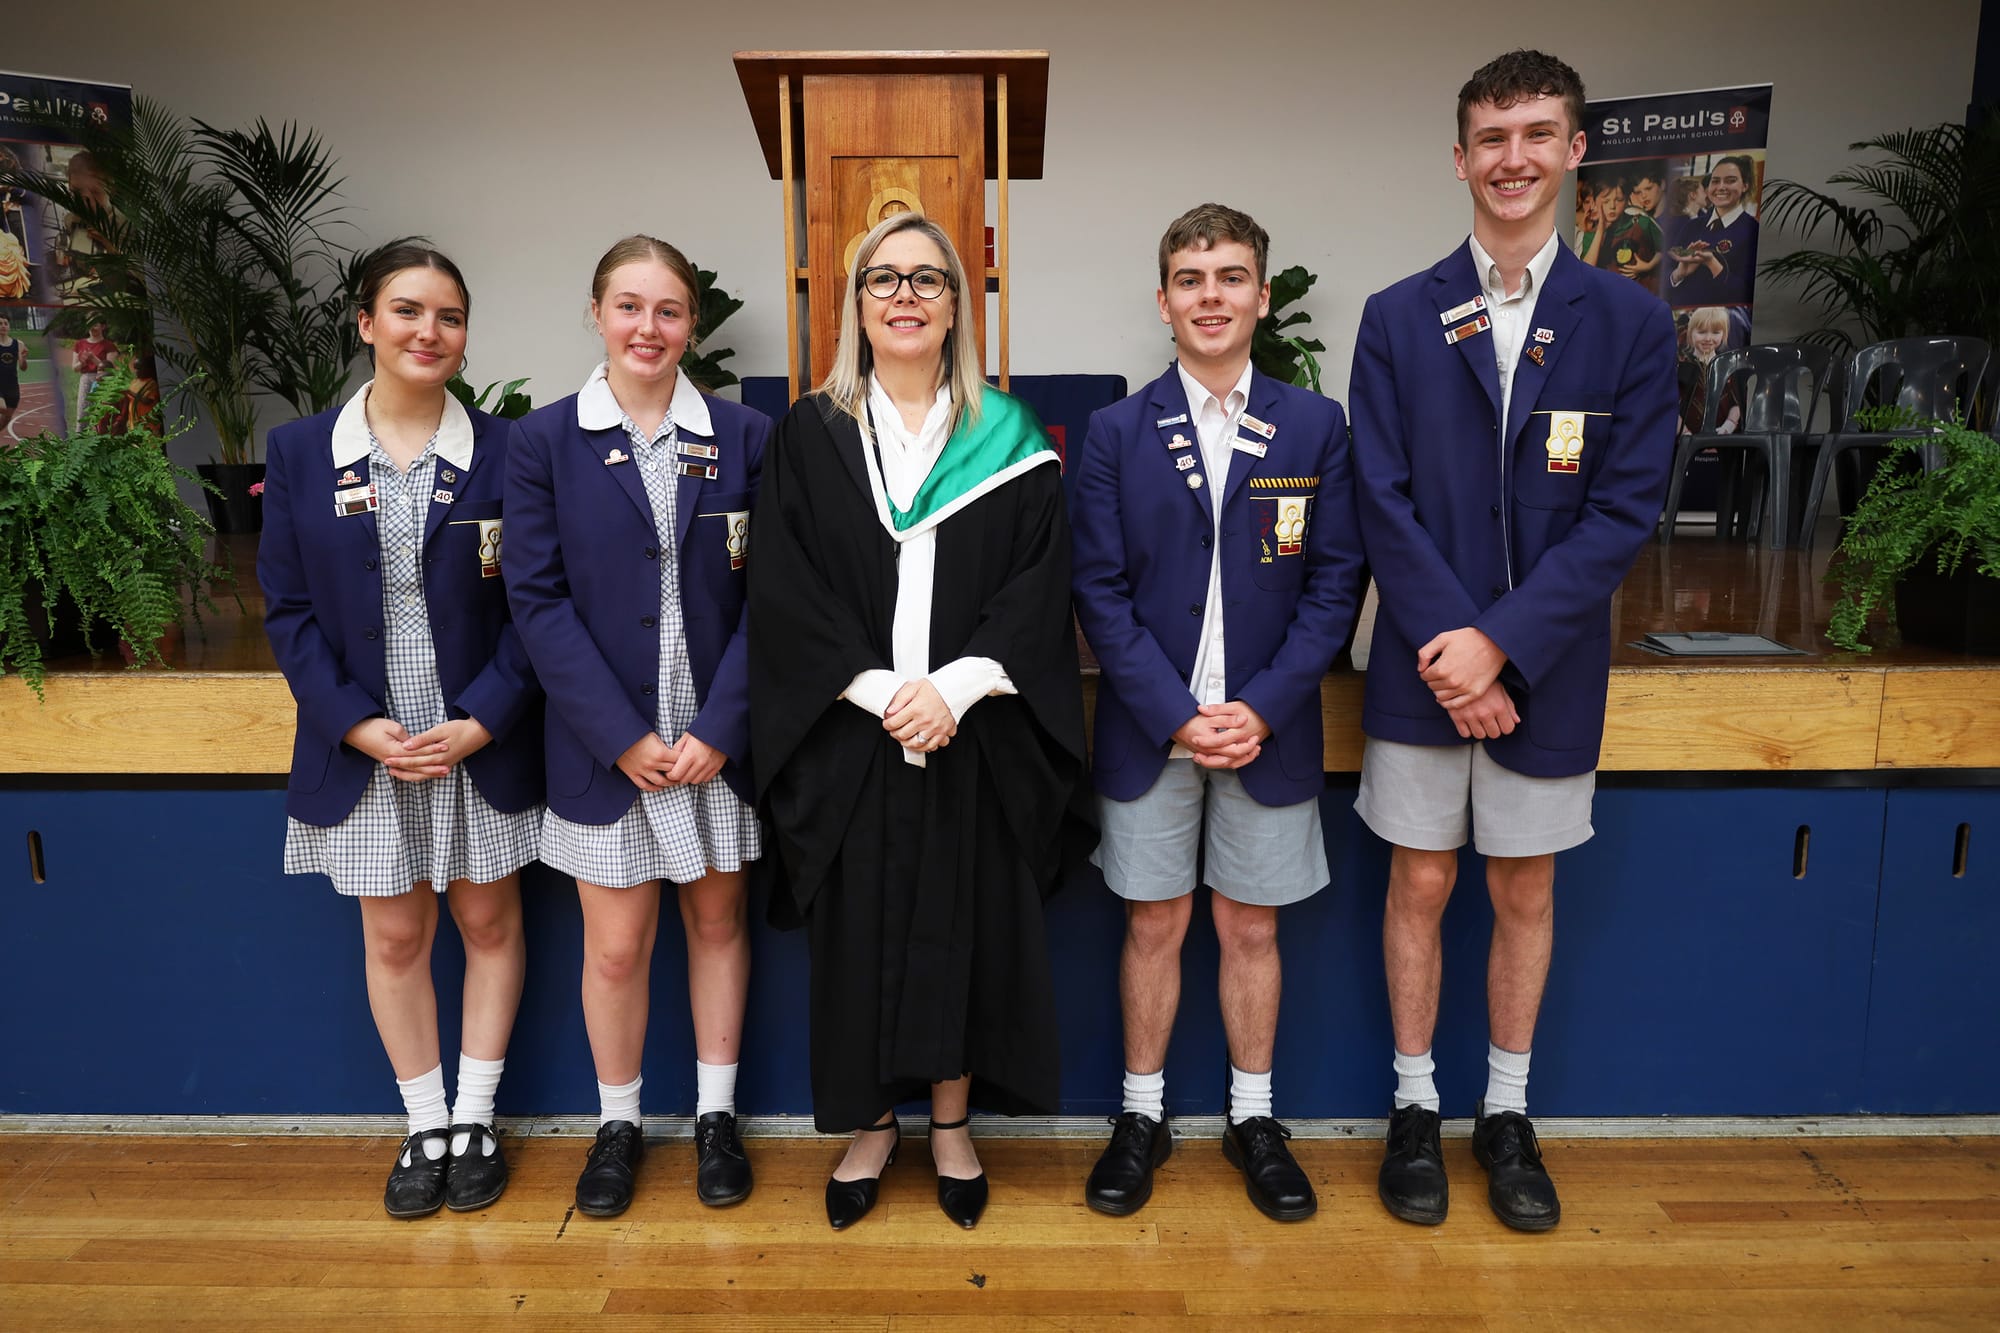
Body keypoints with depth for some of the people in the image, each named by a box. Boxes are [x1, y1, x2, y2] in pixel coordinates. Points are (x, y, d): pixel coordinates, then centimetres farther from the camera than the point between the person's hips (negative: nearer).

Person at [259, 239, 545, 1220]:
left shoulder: (502, 451, -3)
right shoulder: (298, 453, 1)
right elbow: (287, 608, 1)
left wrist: (482, 722, -14)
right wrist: (360, 725, -10)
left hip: (483, 743, -1)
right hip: (365, 747, 1)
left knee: (490, 923, 11)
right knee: (393, 937, 12)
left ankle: (475, 1121, 29)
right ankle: (425, 1128, 30)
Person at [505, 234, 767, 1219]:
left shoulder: (743, 437, 1)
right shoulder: (545, 440, -1)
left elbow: (764, 597, -3)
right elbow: (538, 598, -6)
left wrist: (719, 726, -13)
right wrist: (624, 737, -13)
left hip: (718, 739, 1)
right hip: (606, 743, -1)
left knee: (718, 921, 14)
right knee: (615, 947, 8)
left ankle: (715, 1115, 33)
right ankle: (618, 1122, 31)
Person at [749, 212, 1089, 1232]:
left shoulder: (1008, 438, 4)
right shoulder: (809, 436, 4)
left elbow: (1040, 583, -3)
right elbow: (786, 593, -4)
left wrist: (953, 689, -16)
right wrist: (881, 692, -15)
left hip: (975, 739, 0)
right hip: (847, 738, 0)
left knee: (965, 922, 8)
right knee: (858, 930, 7)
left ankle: (951, 1122, 28)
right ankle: (870, 1121, 28)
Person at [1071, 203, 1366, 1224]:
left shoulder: (1315, 427, 2)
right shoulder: (1117, 432, 0)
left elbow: (1335, 582, -1)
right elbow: (1100, 591, -4)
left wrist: (1262, 708, -11)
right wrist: (1177, 715, -12)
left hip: (1268, 730, 1)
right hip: (1150, 729, 0)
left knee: (1251, 926, 12)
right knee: (1153, 923, 10)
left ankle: (1253, 1119, 30)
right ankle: (1142, 1116, 28)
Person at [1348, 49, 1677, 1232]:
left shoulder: (1632, 323, 1)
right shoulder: (1399, 319, 1)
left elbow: (1624, 511, -6)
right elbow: (1384, 501, -5)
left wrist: (1502, 642, -16)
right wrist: (1449, 647, -13)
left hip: (1546, 667, 1)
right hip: (1424, 665, 0)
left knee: (1527, 890, 12)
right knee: (1420, 885, 8)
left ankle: (1509, 1114, 31)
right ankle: (1416, 1108, 27)